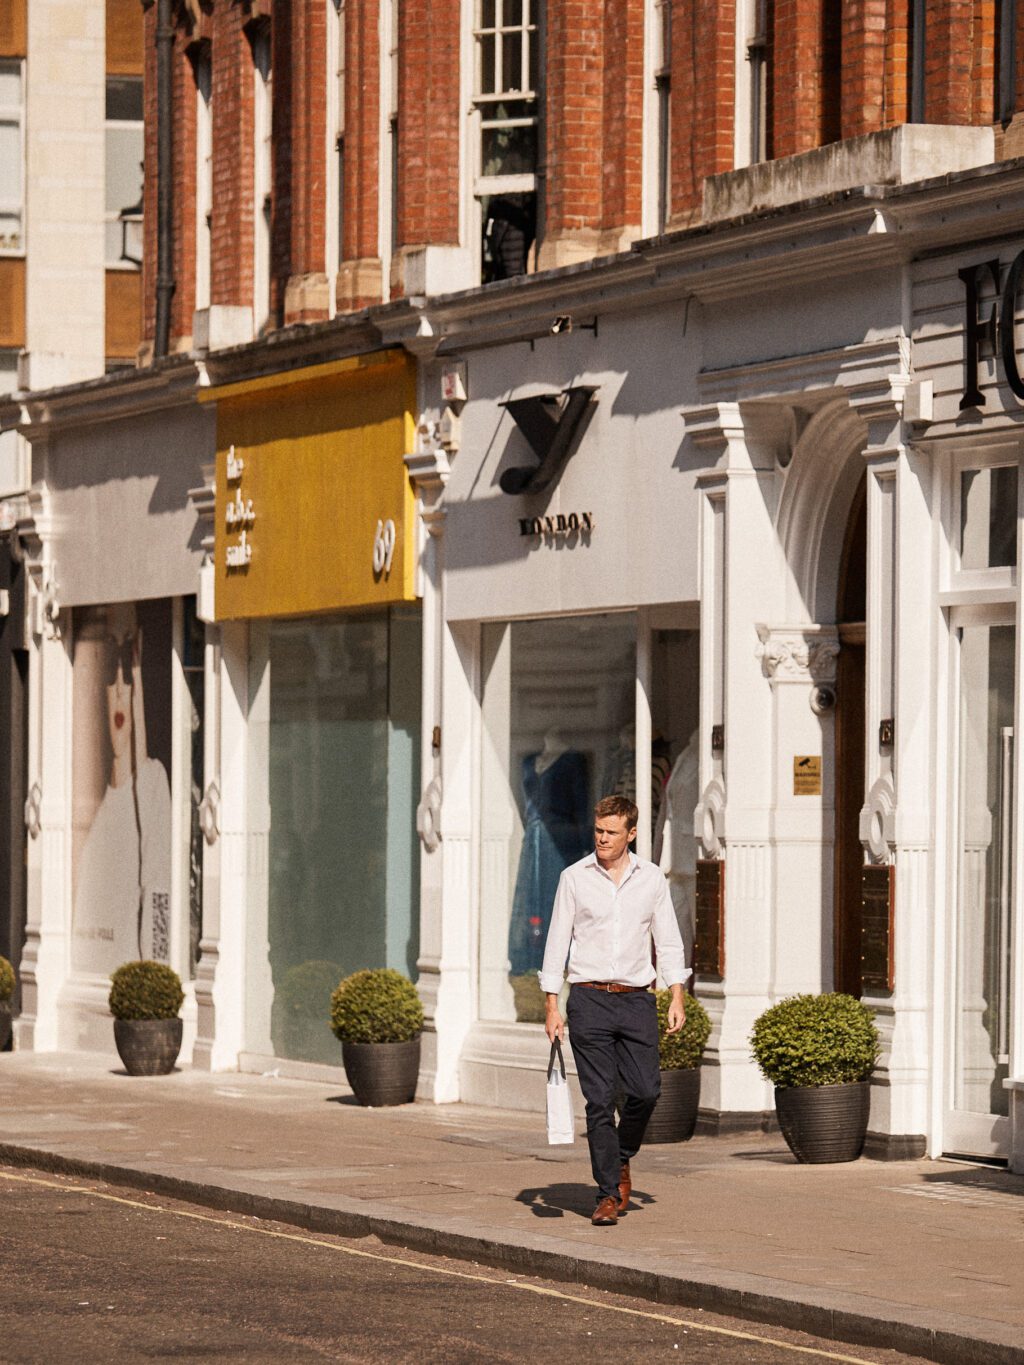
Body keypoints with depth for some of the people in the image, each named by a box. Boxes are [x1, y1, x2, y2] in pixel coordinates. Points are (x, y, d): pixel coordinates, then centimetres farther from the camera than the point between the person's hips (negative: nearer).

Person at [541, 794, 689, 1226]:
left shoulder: (651, 878, 7)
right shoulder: (574, 878, 2)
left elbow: (668, 941, 10)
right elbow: (557, 942, 3)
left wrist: (677, 997, 1)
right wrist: (551, 1006, -2)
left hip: (637, 999, 2)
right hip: (589, 999, -2)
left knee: (646, 1090, -7)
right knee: (599, 1100, -4)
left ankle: (621, 1158, 22)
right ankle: (608, 1193, 1)